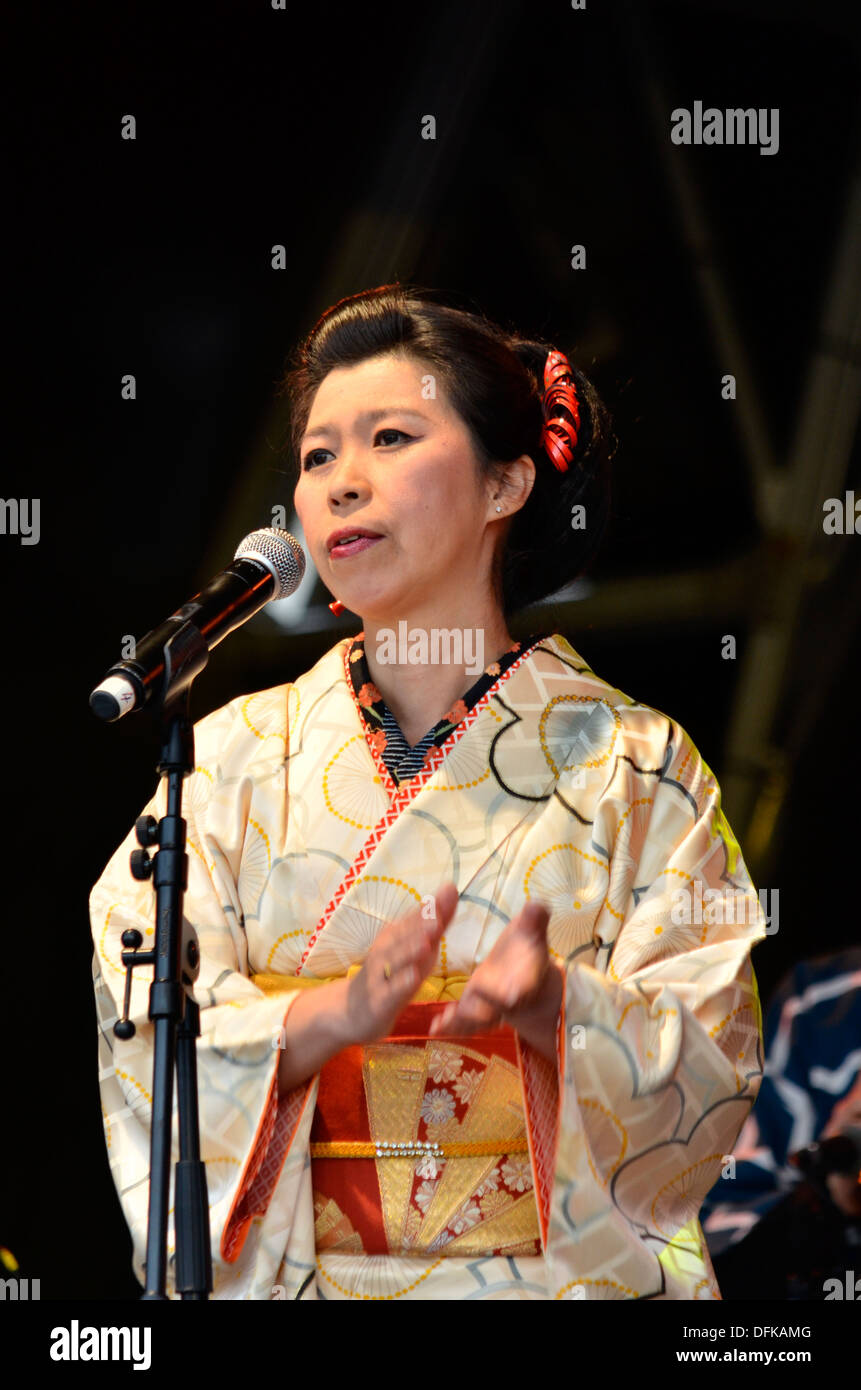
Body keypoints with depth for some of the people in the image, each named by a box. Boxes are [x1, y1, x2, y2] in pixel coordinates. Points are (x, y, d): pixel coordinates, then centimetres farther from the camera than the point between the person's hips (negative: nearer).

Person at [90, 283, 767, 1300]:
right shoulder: (235, 755, 7)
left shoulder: (628, 763, 3)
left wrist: (555, 1006, -20)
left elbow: (709, 1060, -3)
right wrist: (337, 1013, -18)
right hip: (293, 1276, 2)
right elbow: (150, 1032, -2)